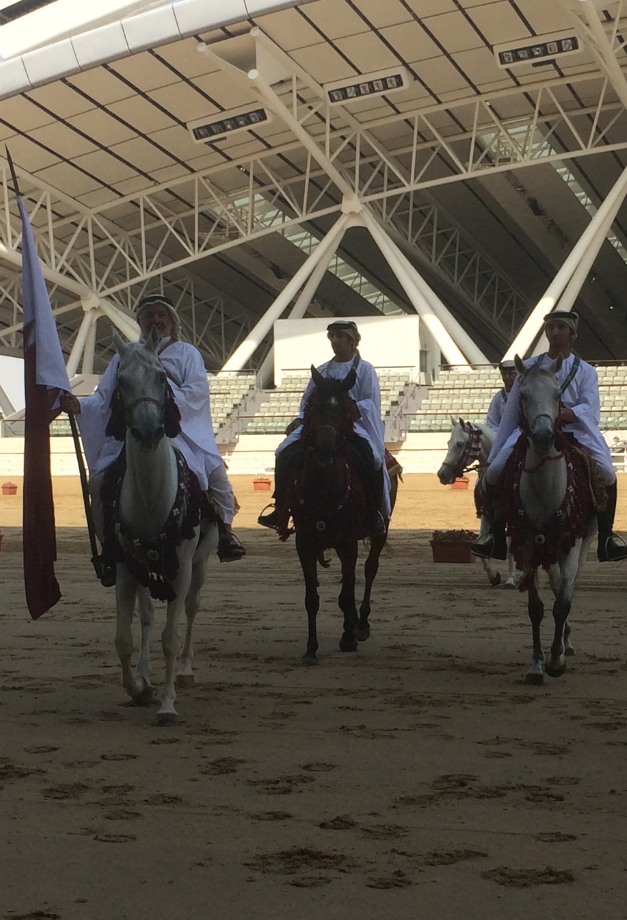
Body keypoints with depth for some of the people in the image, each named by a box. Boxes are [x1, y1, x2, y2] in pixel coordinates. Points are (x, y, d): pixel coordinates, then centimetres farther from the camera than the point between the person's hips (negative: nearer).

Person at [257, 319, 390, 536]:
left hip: (354, 426, -4)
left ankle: (374, 513, -21)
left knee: (371, 458, -34)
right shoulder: (321, 371, 17)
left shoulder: (364, 370, 4)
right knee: (286, 453, -16)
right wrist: (300, 419, 0)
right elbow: (308, 401, 21)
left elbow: (369, 404, -6)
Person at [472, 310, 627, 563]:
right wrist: (494, 455, 11)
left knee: (607, 473, -24)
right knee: (494, 473, -17)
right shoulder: (529, 368, 13)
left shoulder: (585, 371, 10)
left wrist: (566, 414, -31)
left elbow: (590, 409, -7)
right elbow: (510, 414, 14)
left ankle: (606, 538, -11)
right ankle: (496, 535, 1)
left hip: (575, 429, -1)